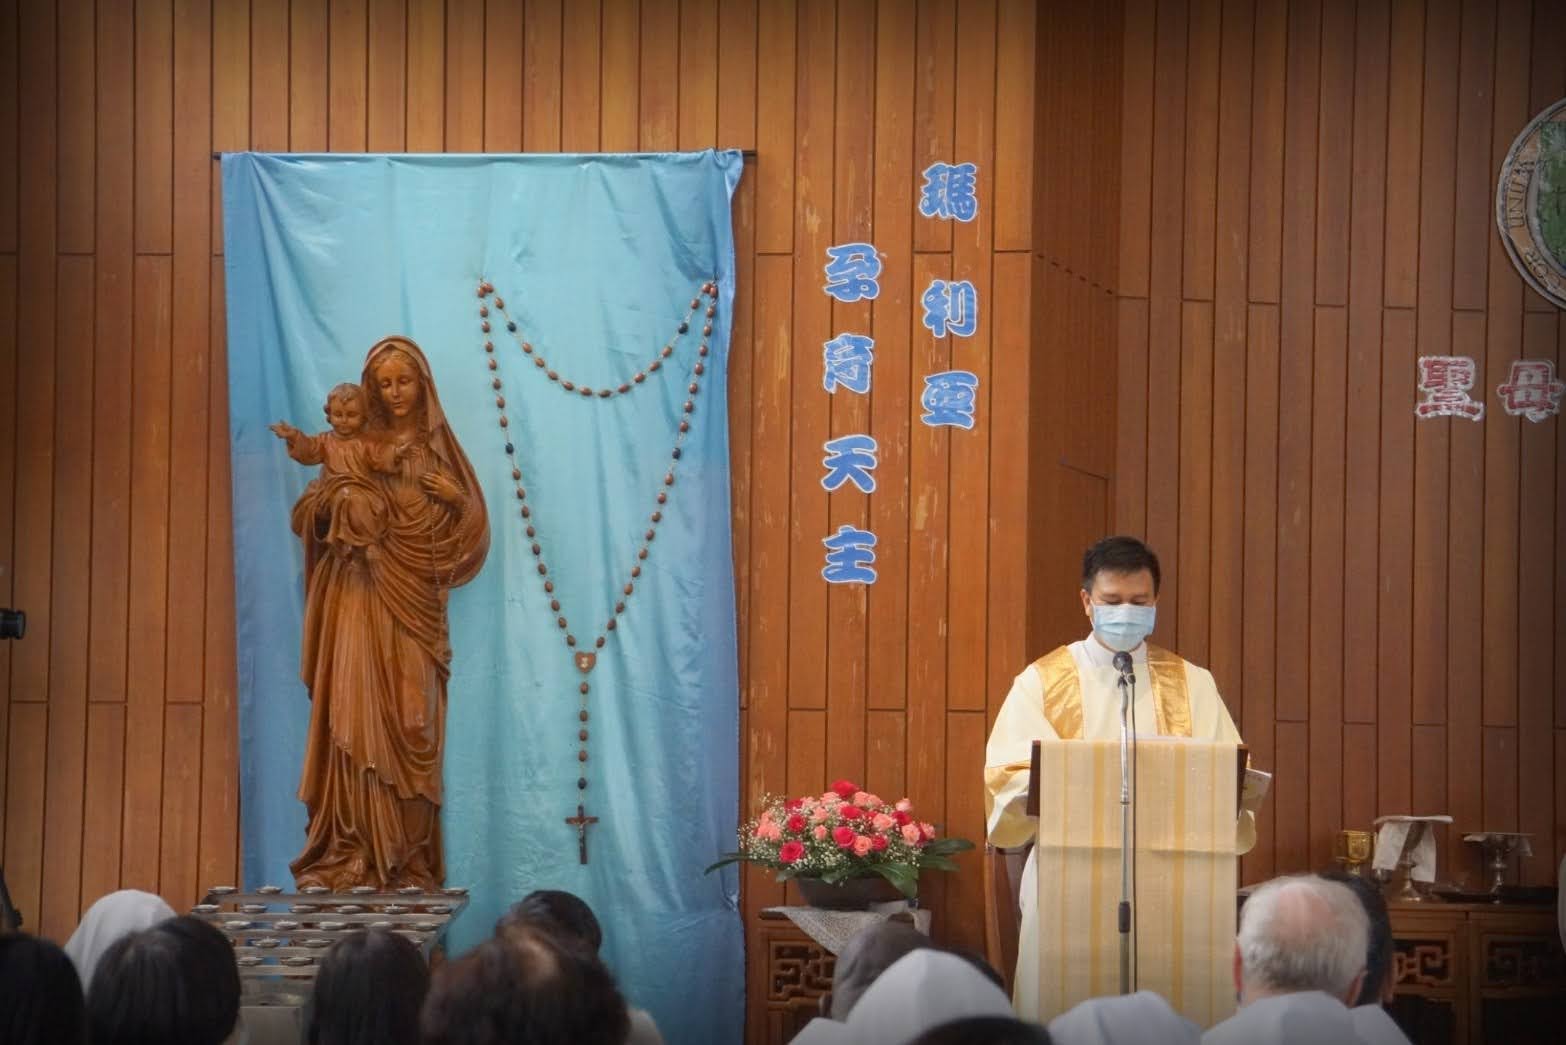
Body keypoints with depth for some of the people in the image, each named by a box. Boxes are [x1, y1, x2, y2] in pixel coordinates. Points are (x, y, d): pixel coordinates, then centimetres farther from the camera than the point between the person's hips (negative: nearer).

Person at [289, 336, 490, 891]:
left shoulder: (438, 445, 11)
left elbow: (472, 532, 11)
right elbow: (315, 518, 6)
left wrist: (458, 498, -9)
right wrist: (326, 506, -16)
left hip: (416, 604, 1)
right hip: (363, 600, -1)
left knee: (412, 726, -2)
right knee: (358, 719, -8)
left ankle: (407, 860, 2)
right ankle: (353, 857, -8)